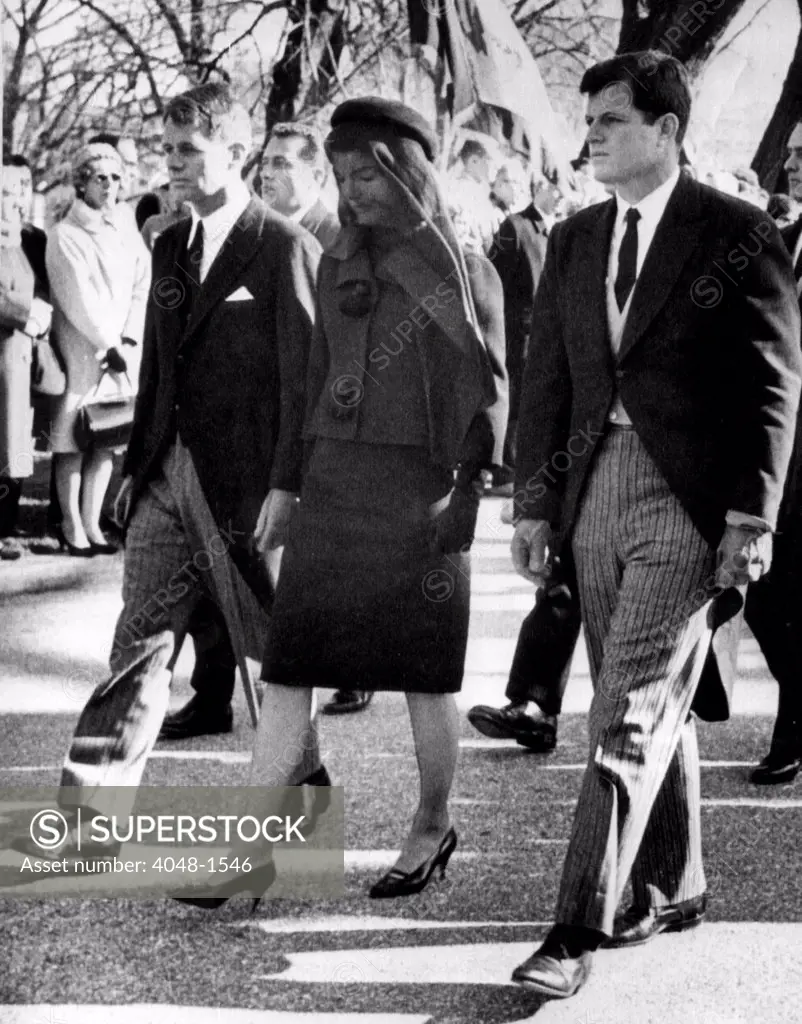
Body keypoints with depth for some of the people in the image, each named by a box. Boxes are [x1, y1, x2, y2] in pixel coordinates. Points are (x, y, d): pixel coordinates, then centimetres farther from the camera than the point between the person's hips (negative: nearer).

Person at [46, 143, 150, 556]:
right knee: (71, 440, -1)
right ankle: (71, 525, 7)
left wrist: (128, 340, -7)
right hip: (79, 351, -5)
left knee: (107, 438, 6)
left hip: (122, 352, 5)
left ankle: (92, 523, 13)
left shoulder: (127, 234, 11)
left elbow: (142, 289, 6)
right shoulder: (64, 235, -5)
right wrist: (109, 346, -13)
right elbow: (79, 301, -11)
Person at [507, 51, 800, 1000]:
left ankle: (580, 928, -7)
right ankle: (673, 888, 28)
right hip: (596, 490, 6)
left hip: (688, 498, -5)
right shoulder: (573, 241, 13)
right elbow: (546, 381, 13)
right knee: (650, 708, 14)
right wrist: (535, 503, 9)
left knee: (631, 714, -10)